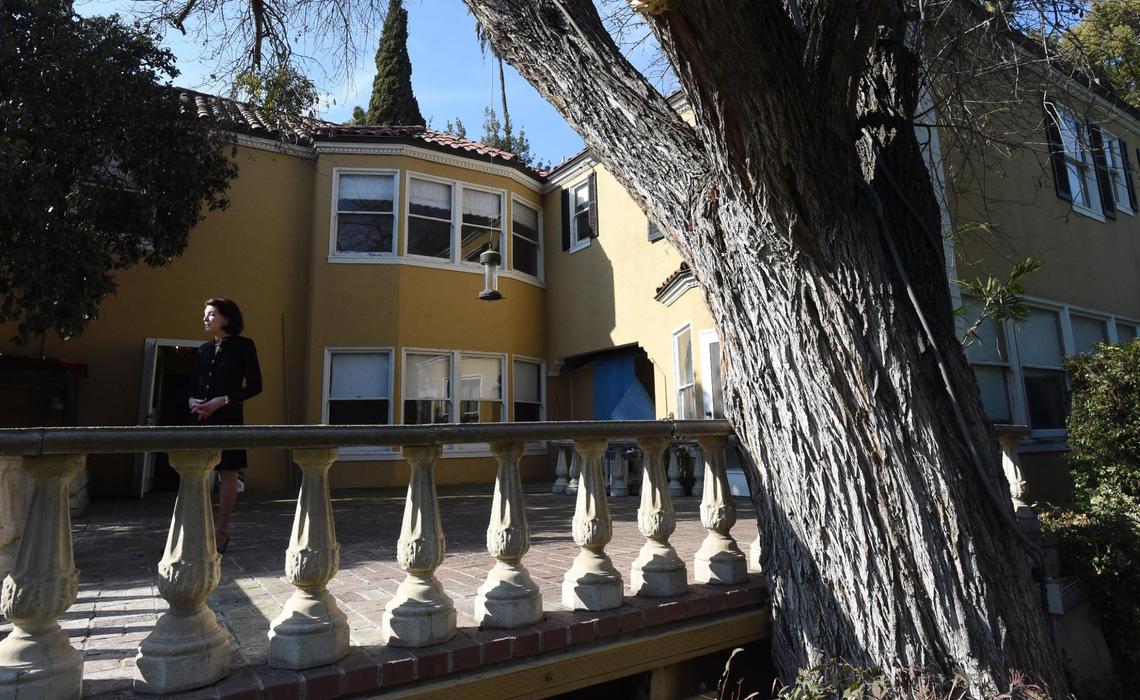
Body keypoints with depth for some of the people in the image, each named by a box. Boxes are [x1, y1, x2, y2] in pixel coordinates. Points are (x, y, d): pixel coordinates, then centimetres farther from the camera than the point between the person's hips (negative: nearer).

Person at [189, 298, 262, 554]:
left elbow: (254, 386, -6)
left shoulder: (243, 346, -2)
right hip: (201, 418, 6)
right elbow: (193, 384, 18)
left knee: (227, 474, 0)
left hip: (229, 418, -5)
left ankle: (221, 532, 8)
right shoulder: (204, 349, 14)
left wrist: (222, 401, -15)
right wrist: (193, 401, -4)